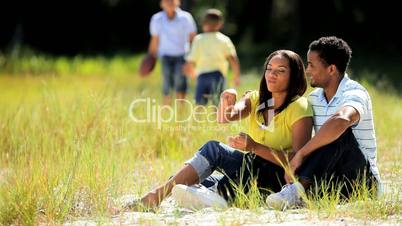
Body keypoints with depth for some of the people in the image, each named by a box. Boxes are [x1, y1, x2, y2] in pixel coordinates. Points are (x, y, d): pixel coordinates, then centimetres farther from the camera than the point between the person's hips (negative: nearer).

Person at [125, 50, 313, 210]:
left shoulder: (299, 108, -9)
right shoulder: (256, 99, 10)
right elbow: (224, 118, -7)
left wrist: (254, 147, -30)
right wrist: (226, 103, -31)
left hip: (279, 177, -8)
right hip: (250, 170, 8)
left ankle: (156, 196, -29)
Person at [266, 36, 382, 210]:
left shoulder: (354, 94, -15)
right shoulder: (314, 98, 10)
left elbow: (341, 120, -39)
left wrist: (301, 154, -39)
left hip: (364, 179, -7)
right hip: (330, 179, 7)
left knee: (339, 133, -33)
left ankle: (297, 190, -43)